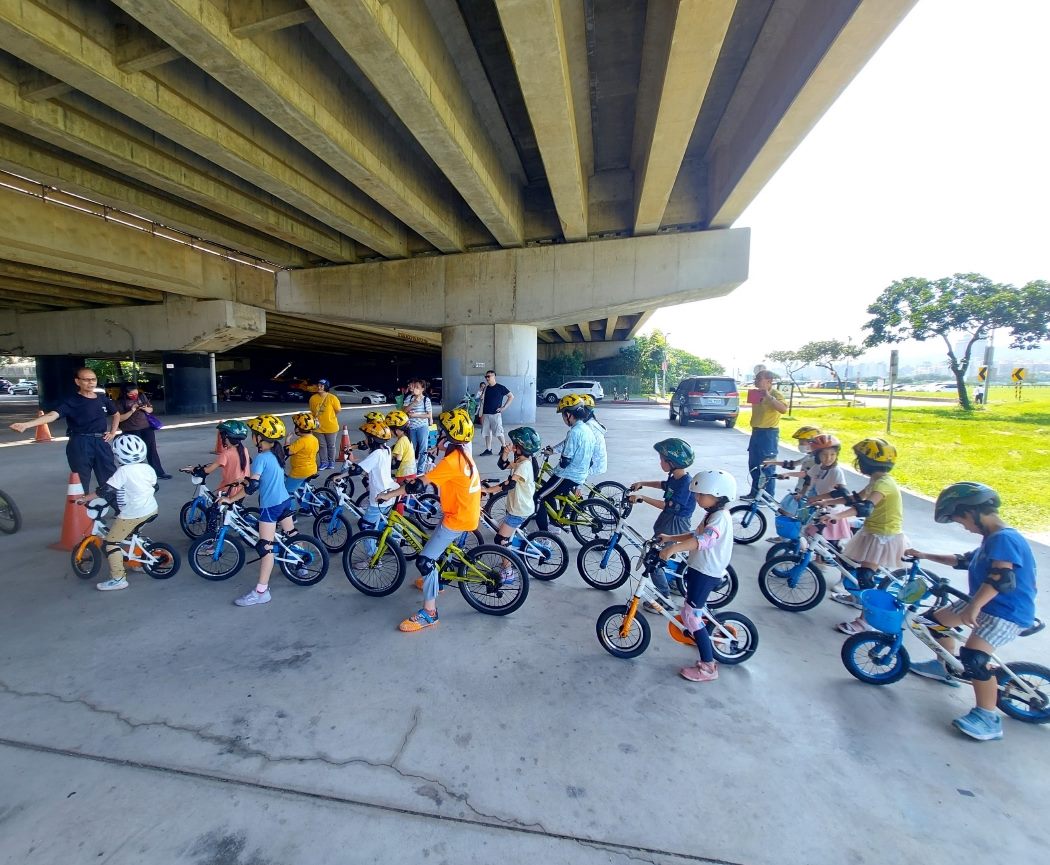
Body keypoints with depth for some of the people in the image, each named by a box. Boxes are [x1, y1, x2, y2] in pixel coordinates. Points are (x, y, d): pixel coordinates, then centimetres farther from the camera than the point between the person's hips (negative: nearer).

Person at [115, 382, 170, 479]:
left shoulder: (142, 396, 3)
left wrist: (146, 409, -10)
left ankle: (159, 472, 12)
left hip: (146, 427, 3)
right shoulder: (121, 402, -7)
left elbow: (151, 409, 13)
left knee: (152, 450, 7)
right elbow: (119, 418, -10)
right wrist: (131, 411, -22)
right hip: (131, 430, -3)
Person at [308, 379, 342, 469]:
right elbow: (312, 412, 6)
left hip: (331, 427, -2)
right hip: (318, 427, 2)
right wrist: (315, 420, -3)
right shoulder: (313, 398, -7)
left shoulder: (332, 398, -16)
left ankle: (332, 461, 32)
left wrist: (330, 418, 5)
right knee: (322, 445, 14)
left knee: (331, 445, 14)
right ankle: (324, 462, 28)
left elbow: (338, 410, -5)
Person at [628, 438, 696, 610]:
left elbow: (667, 505, -27)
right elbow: (664, 485, 24)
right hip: (667, 520, 9)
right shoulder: (675, 477, 2)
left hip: (675, 524, -9)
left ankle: (665, 598, 7)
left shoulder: (686, 483, -25)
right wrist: (642, 483, 17)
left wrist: (642, 498, -25)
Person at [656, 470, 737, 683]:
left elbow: (703, 540, -40)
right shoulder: (712, 514, 11)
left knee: (691, 615, -6)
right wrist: (670, 538, 8)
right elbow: (695, 535, 19)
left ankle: (708, 667, 4)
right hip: (700, 568, 10)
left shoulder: (720, 517, -22)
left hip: (705, 573, -10)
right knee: (692, 612, 20)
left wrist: (673, 548, -48)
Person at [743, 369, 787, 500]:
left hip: (769, 433, -8)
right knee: (753, 465, 14)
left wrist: (768, 396, -31)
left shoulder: (776, 394, -10)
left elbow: (783, 409, -31)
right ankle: (755, 492, 25)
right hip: (756, 432, 8)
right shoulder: (757, 393, 13)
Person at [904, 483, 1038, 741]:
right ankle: (944, 668, 38)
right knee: (937, 619, 18)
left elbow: (1002, 579, -35)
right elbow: (963, 560, 24)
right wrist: (926, 556, 21)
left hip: (1007, 612, -10)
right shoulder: (992, 540, 11)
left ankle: (987, 719, -12)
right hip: (985, 604, 10)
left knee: (972, 657, -25)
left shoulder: (1004, 538, -22)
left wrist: (974, 606, -44)